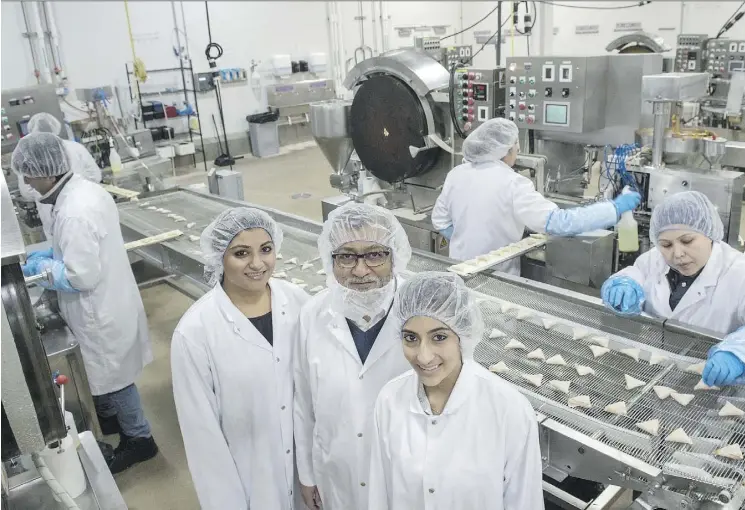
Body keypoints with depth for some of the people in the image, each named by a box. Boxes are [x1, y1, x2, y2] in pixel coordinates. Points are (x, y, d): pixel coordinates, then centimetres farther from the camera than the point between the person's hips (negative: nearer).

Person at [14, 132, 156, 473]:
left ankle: (139, 438, 28)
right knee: (103, 375, 27)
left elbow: (81, 276, -27)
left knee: (112, 378, 10)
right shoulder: (85, 189, 1)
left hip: (101, 313, -9)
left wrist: (43, 266, -12)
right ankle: (108, 418, 47)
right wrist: (51, 255, 7)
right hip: (107, 304, 9)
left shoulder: (74, 212, -30)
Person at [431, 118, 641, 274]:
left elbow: (440, 221, 7)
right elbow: (558, 222, -27)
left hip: (460, 269, 5)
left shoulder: (456, 174, -2)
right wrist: (615, 208, -21)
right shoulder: (511, 184, -21)